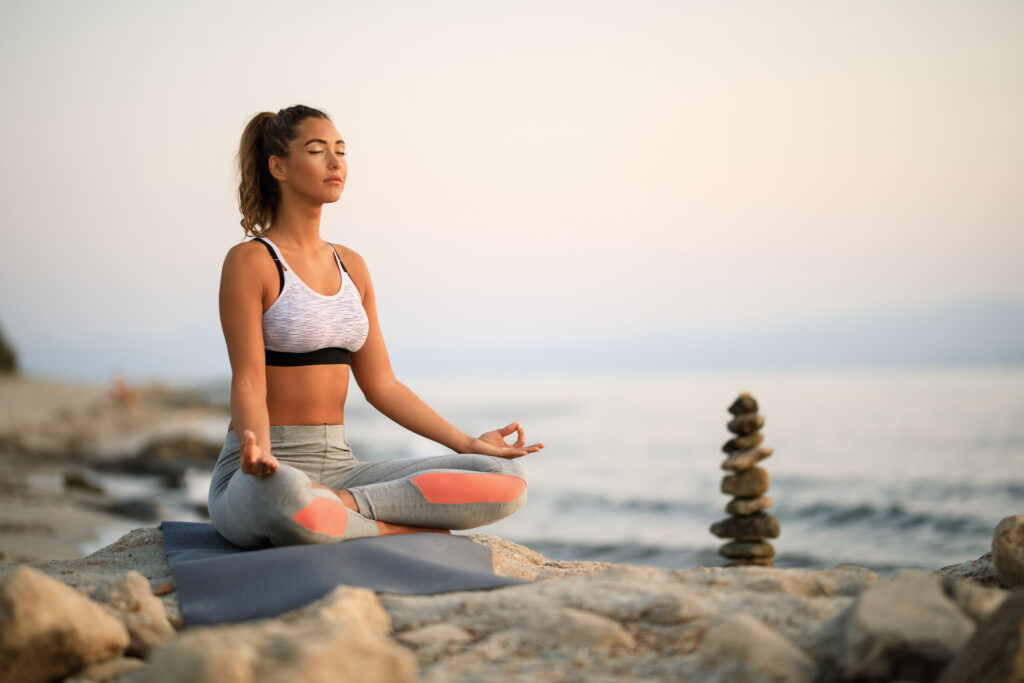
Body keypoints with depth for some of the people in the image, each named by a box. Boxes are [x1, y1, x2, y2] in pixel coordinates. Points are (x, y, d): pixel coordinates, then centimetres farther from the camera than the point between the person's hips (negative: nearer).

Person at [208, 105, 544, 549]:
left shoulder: (351, 266, 16)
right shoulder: (250, 262, -4)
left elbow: (380, 384, 15)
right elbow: (248, 380, -13)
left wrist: (468, 443, 8)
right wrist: (258, 451, -34)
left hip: (338, 467, 7)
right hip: (267, 475, -6)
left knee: (507, 480, -14)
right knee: (284, 495, -47)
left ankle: (343, 506, -19)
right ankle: (405, 531, -21)